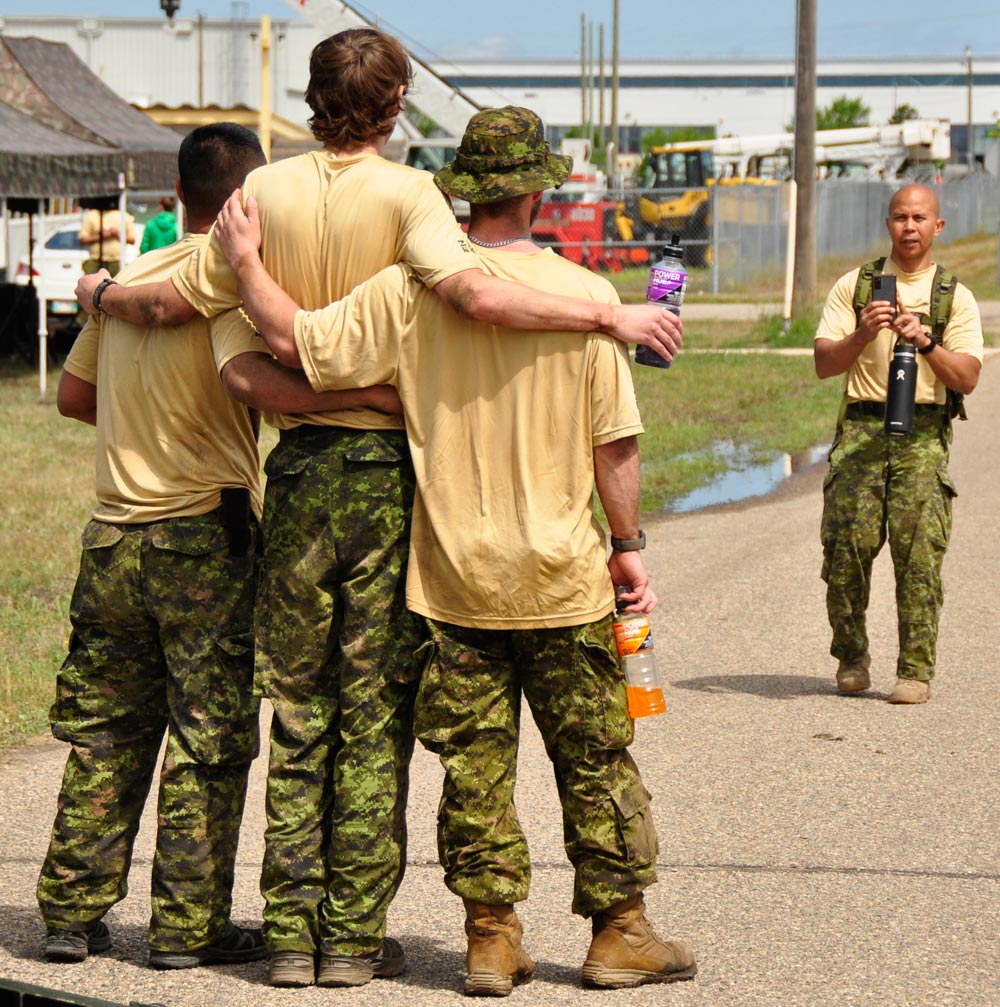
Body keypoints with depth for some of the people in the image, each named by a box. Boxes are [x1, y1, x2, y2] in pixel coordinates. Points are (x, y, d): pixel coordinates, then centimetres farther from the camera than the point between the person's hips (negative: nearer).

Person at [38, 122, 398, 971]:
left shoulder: (128, 278, 9)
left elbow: (73, 395, 18)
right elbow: (249, 373, -30)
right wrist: (378, 393, -29)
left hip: (114, 533, 6)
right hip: (204, 532, -6)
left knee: (106, 732, 13)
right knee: (209, 739, 3)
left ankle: (72, 911, 16)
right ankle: (190, 926, 5)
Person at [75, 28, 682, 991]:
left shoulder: (266, 191, 1)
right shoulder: (403, 193, -10)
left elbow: (176, 301, 5)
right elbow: (472, 290, -27)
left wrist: (102, 294, 27)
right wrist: (611, 316, -22)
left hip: (300, 467, 3)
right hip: (388, 467, -3)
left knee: (299, 712, 11)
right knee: (374, 714, 4)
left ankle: (292, 933, 12)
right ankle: (355, 938, 6)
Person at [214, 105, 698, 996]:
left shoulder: (410, 291, -7)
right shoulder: (585, 294, -7)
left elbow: (297, 340, -9)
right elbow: (614, 442, -4)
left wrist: (246, 261, 5)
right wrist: (628, 542, 7)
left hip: (454, 579, 1)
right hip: (561, 574, -1)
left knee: (474, 762, 8)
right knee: (595, 757, 9)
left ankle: (492, 937, 11)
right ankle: (618, 931, 14)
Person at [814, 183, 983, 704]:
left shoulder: (956, 298, 10)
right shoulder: (853, 286, 11)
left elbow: (967, 378, 0)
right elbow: (824, 363, 3)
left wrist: (925, 343, -16)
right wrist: (862, 335, -15)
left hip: (923, 435, 0)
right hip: (861, 430, 0)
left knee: (920, 554, -9)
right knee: (847, 547, -7)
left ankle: (916, 669, -2)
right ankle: (851, 657, 13)